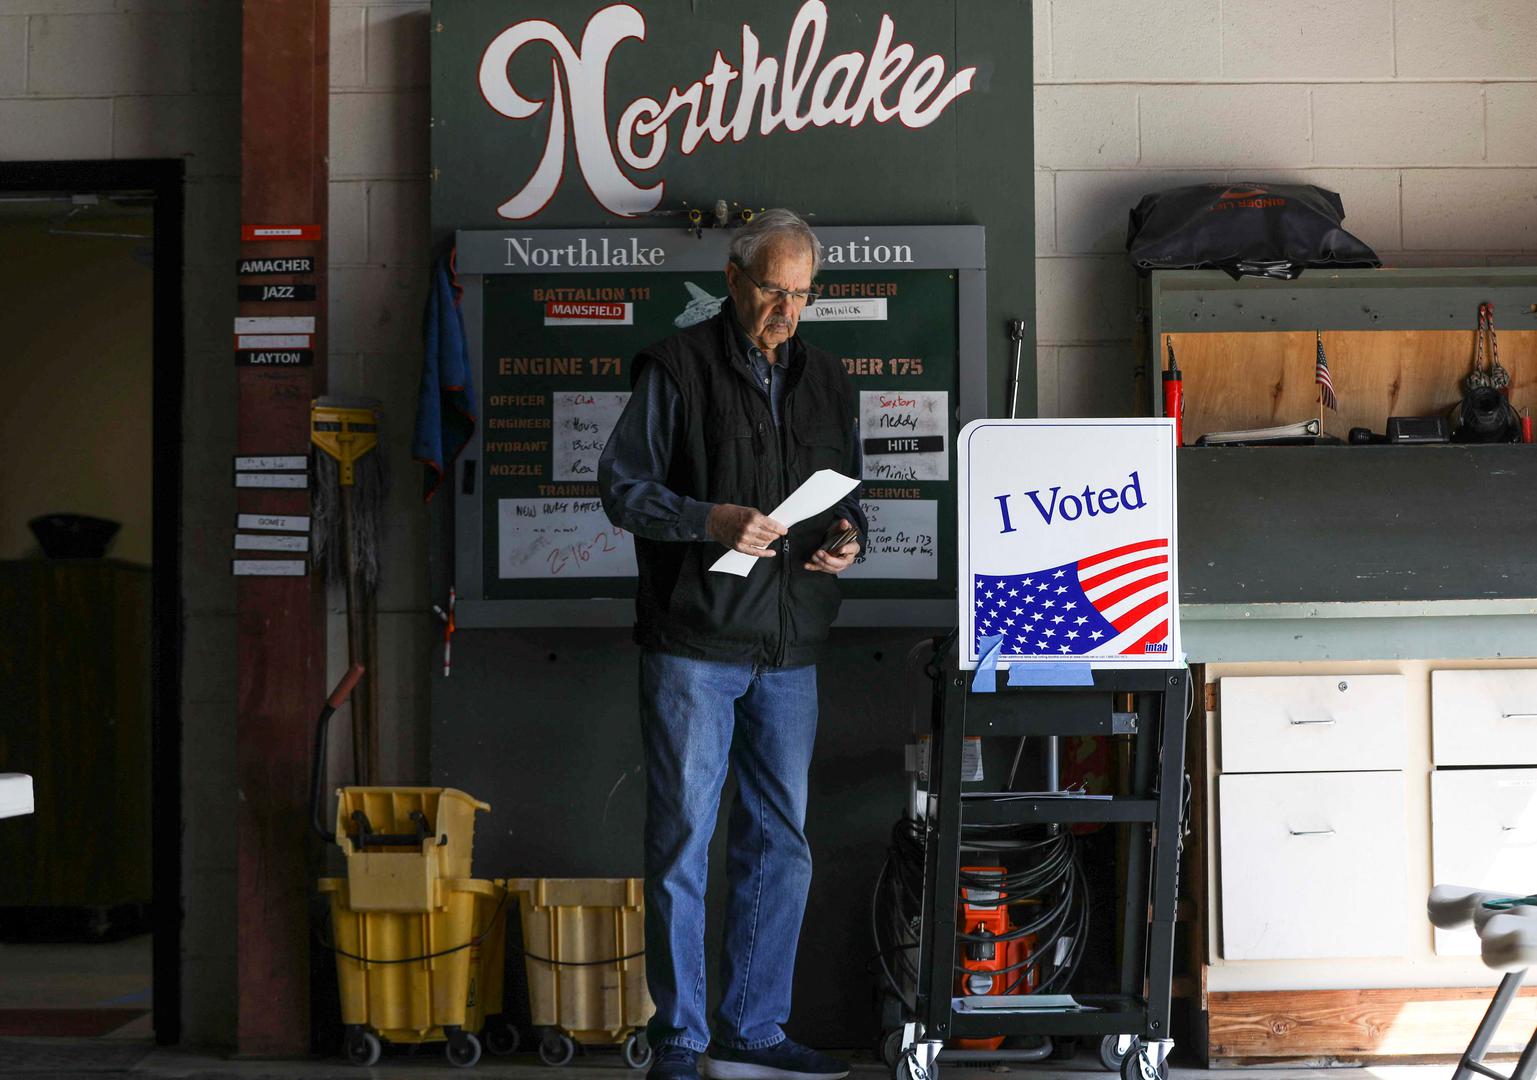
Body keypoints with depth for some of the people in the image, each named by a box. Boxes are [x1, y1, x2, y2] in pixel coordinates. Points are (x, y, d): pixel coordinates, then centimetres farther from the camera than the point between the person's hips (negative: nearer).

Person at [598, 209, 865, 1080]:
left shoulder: (828, 381, 14)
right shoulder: (678, 370, -2)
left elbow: (848, 494, 22)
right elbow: (622, 486, -4)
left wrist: (849, 538, -1)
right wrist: (711, 520, -19)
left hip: (790, 649, 6)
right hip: (694, 643, -5)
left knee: (782, 840, 9)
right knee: (683, 838, -3)